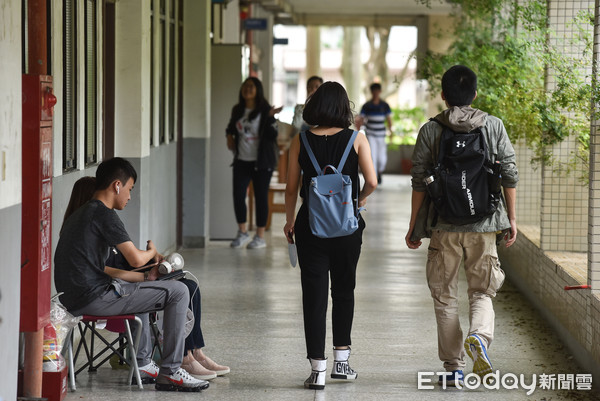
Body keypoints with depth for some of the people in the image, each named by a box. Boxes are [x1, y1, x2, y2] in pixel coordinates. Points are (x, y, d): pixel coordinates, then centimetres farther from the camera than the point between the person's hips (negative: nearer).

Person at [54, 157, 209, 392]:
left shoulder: (78, 216, 20)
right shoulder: (103, 214, -11)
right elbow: (136, 259, -16)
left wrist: (144, 277, 17)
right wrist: (153, 252, 8)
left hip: (73, 299, 10)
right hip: (95, 299, -10)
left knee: (140, 288, 37)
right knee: (178, 291, -4)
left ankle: (141, 362, 34)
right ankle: (170, 372, -3)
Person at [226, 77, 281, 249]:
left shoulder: (264, 110, -6)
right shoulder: (237, 111, 9)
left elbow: (272, 135, -14)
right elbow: (231, 127, 28)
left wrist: (271, 117, -27)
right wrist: (229, 136, 7)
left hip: (261, 161, -4)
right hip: (241, 160, 5)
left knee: (261, 196, 0)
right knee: (238, 195, -2)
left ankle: (260, 236, 8)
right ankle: (242, 233, 15)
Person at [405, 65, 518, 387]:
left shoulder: (430, 131, -2)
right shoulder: (494, 126, 2)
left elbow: (419, 183, -2)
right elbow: (510, 176, 3)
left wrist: (413, 226, 7)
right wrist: (511, 218, 13)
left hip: (444, 227, -1)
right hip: (484, 226, 1)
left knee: (445, 297, 10)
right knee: (482, 291, 12)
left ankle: (453, 368, 10)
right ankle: (479, 335, -19)